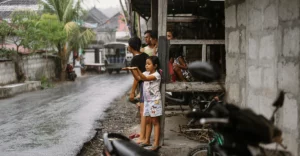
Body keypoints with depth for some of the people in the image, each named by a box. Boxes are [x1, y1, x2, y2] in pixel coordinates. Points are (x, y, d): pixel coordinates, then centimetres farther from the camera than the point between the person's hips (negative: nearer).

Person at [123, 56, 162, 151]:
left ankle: (156, 143, -4)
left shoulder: (156, 75, -17)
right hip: (147, 100, 8)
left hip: (154, 101, -8)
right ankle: (147, 140, 22)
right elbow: (137, 78, 4)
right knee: (148, 121, 13)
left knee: (155, 122, -5)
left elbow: (145, 78, -30)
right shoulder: (146, 73, 7)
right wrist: (131, 70, -10)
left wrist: (137, 69, -41)